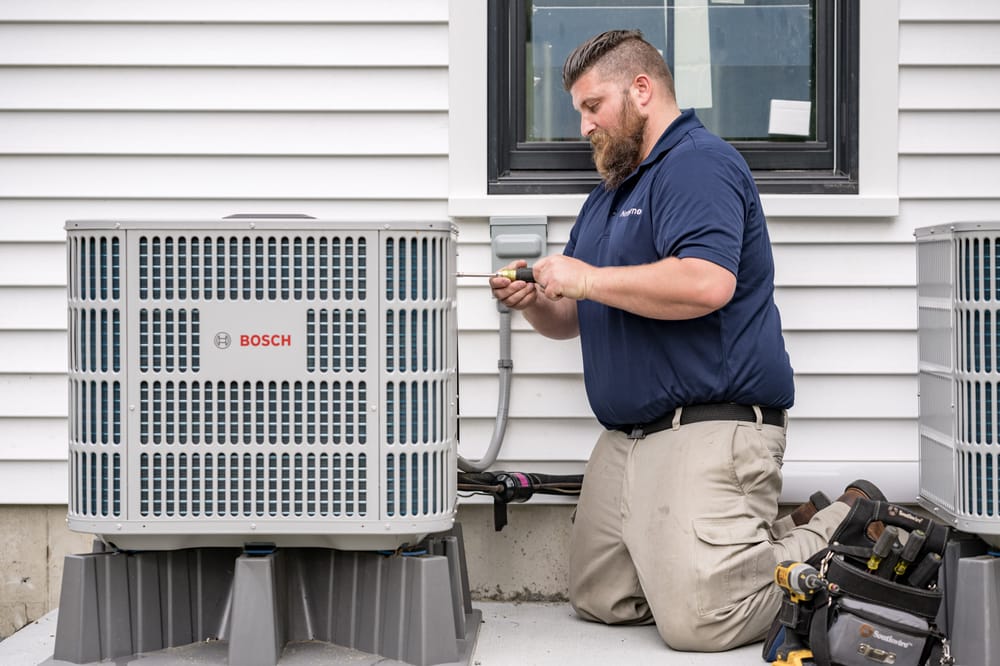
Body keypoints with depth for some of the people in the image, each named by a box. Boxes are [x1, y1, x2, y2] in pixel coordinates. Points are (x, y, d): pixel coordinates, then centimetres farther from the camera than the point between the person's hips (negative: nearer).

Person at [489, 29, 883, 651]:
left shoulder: (699, 162, -9)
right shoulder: (607, 194, 22)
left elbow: (706, 283, -28)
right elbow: (572, 320, 26)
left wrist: (587, 279, -16)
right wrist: (537, 303, 2)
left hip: (708, 430, -10)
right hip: (625, 437, 10)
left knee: (696, 621, -18)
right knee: (599, 601, 10)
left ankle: (845, 529, 4)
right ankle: (782, 532, 16)